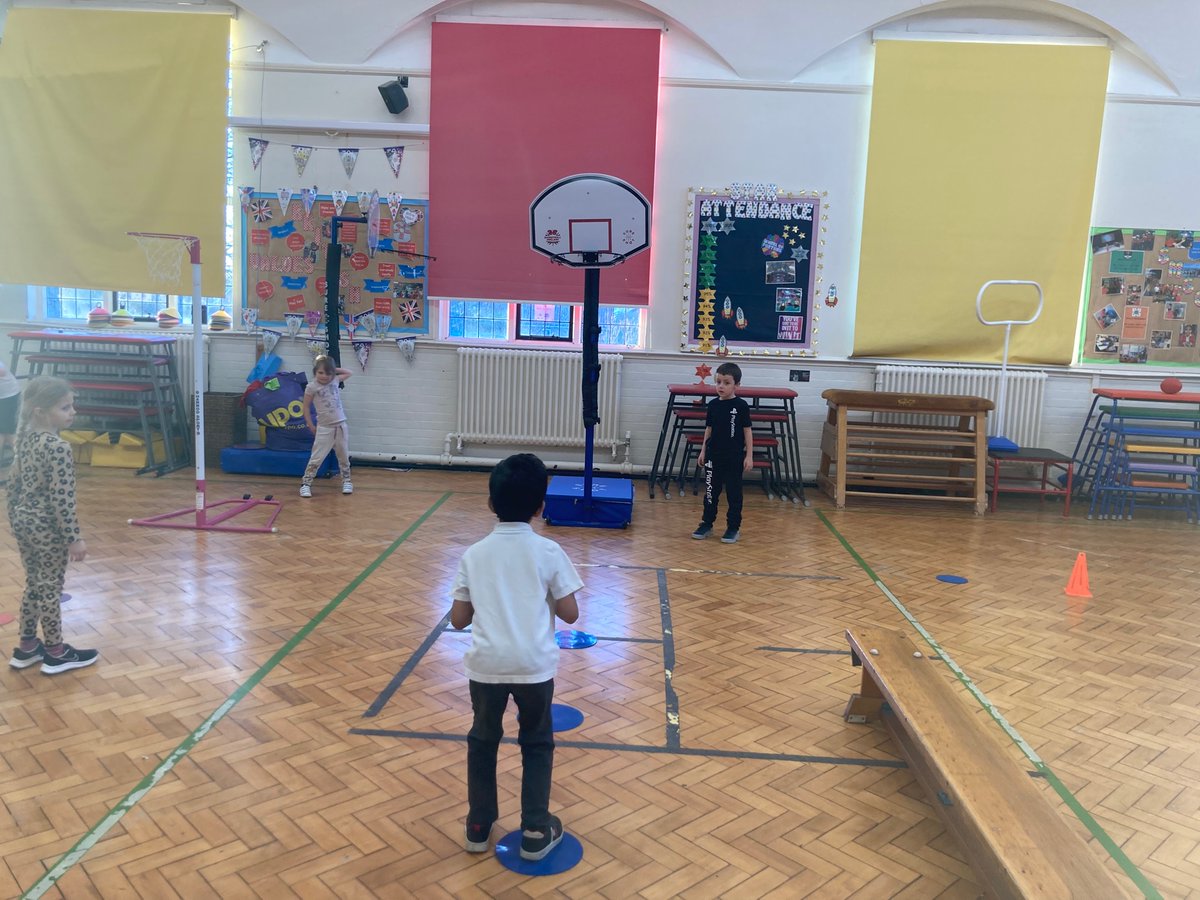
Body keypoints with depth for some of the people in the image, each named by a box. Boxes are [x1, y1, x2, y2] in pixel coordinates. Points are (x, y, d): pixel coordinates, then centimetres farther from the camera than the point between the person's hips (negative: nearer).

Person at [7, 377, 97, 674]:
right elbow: (61, 498, -23)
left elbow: (13, 485, 12)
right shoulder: (58, 447, -22)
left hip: (23, 521, 8)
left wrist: (14, 519, 23)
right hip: (47, 527, -8)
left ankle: (26, 648, 31)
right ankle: (56, 654, 17)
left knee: (34, 585, 20)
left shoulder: (26, 439, 4)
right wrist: (74, 537, -19)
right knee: (50, 588, 4)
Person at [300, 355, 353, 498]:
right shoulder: (312, 387, -8)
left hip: (341, 425, 4)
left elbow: (349, 372, 20)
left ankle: (346, 481, 27)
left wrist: (334, 370, 8)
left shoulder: (335, 381, 3)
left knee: (344, 457, 14)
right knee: (316, 458, -4)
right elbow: (306, 407, -1)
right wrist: (311, 426, -1)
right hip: (324, 428, -4)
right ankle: (306, 483, 2)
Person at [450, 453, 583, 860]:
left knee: (482, 740, 23)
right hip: (534, 665, -1)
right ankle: (536, 831, 22)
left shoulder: (474, 554, 1)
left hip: (486, 663, 1)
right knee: (537, 743, 20)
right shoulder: (549, 552, -5)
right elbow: (570, 613, -3)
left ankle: (479, 826, 31)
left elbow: (458, 619, 4)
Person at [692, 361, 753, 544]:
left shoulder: (741, 406, -7)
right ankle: (707, 523, 21)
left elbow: (747, 431, -4)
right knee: (711, 491, 10)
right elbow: (708, 429, 11)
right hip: (713, 455, 4)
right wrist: (703, 452, 10)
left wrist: (749, 455, -6)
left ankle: (734, 527, 14)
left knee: (733, 492, 5)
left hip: (734, 457, -3)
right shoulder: (713, 405, 3)